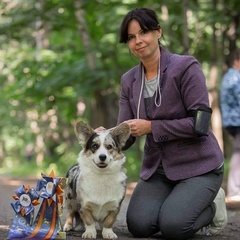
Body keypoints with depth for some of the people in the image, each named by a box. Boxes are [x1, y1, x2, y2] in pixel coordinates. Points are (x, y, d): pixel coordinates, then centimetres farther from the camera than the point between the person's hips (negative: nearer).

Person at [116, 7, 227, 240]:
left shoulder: (186, 67, -13)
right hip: (157, 168, 5)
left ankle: (213, 205, 7)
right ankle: (177, 202, 14)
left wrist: (151, 127, -20)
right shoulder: (129, 80, 5)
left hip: (197, 166, -5)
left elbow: (199, 124, -19)